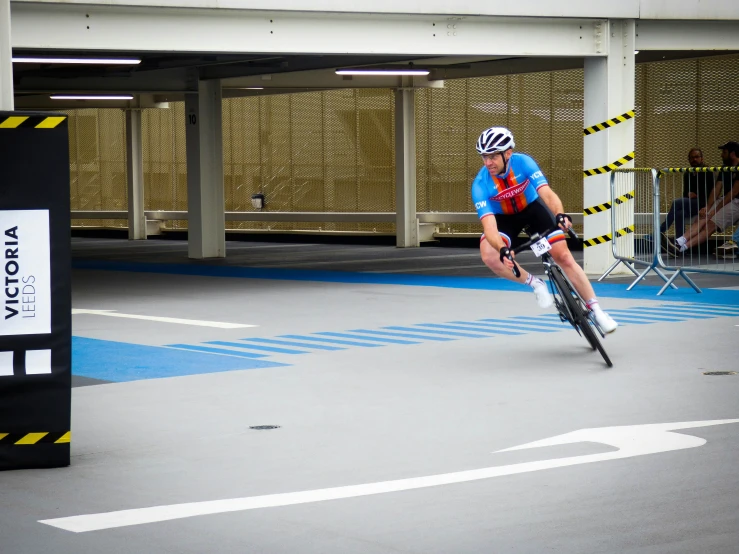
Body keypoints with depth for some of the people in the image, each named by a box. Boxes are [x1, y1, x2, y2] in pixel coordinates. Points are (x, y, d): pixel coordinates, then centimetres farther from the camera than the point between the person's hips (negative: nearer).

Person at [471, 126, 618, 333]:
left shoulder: (523, 162, -29)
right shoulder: (480, 184, -31)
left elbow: (546, 193, -39)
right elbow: (489, 226, -38)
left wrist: (559, 215, -60)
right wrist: (502, 249, -58)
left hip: (532, 209, 0)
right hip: (503, 217, 0)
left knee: (564, 256, -9)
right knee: (489, 256, -28)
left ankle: (596, 310, 2)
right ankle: (535, 283, -6)